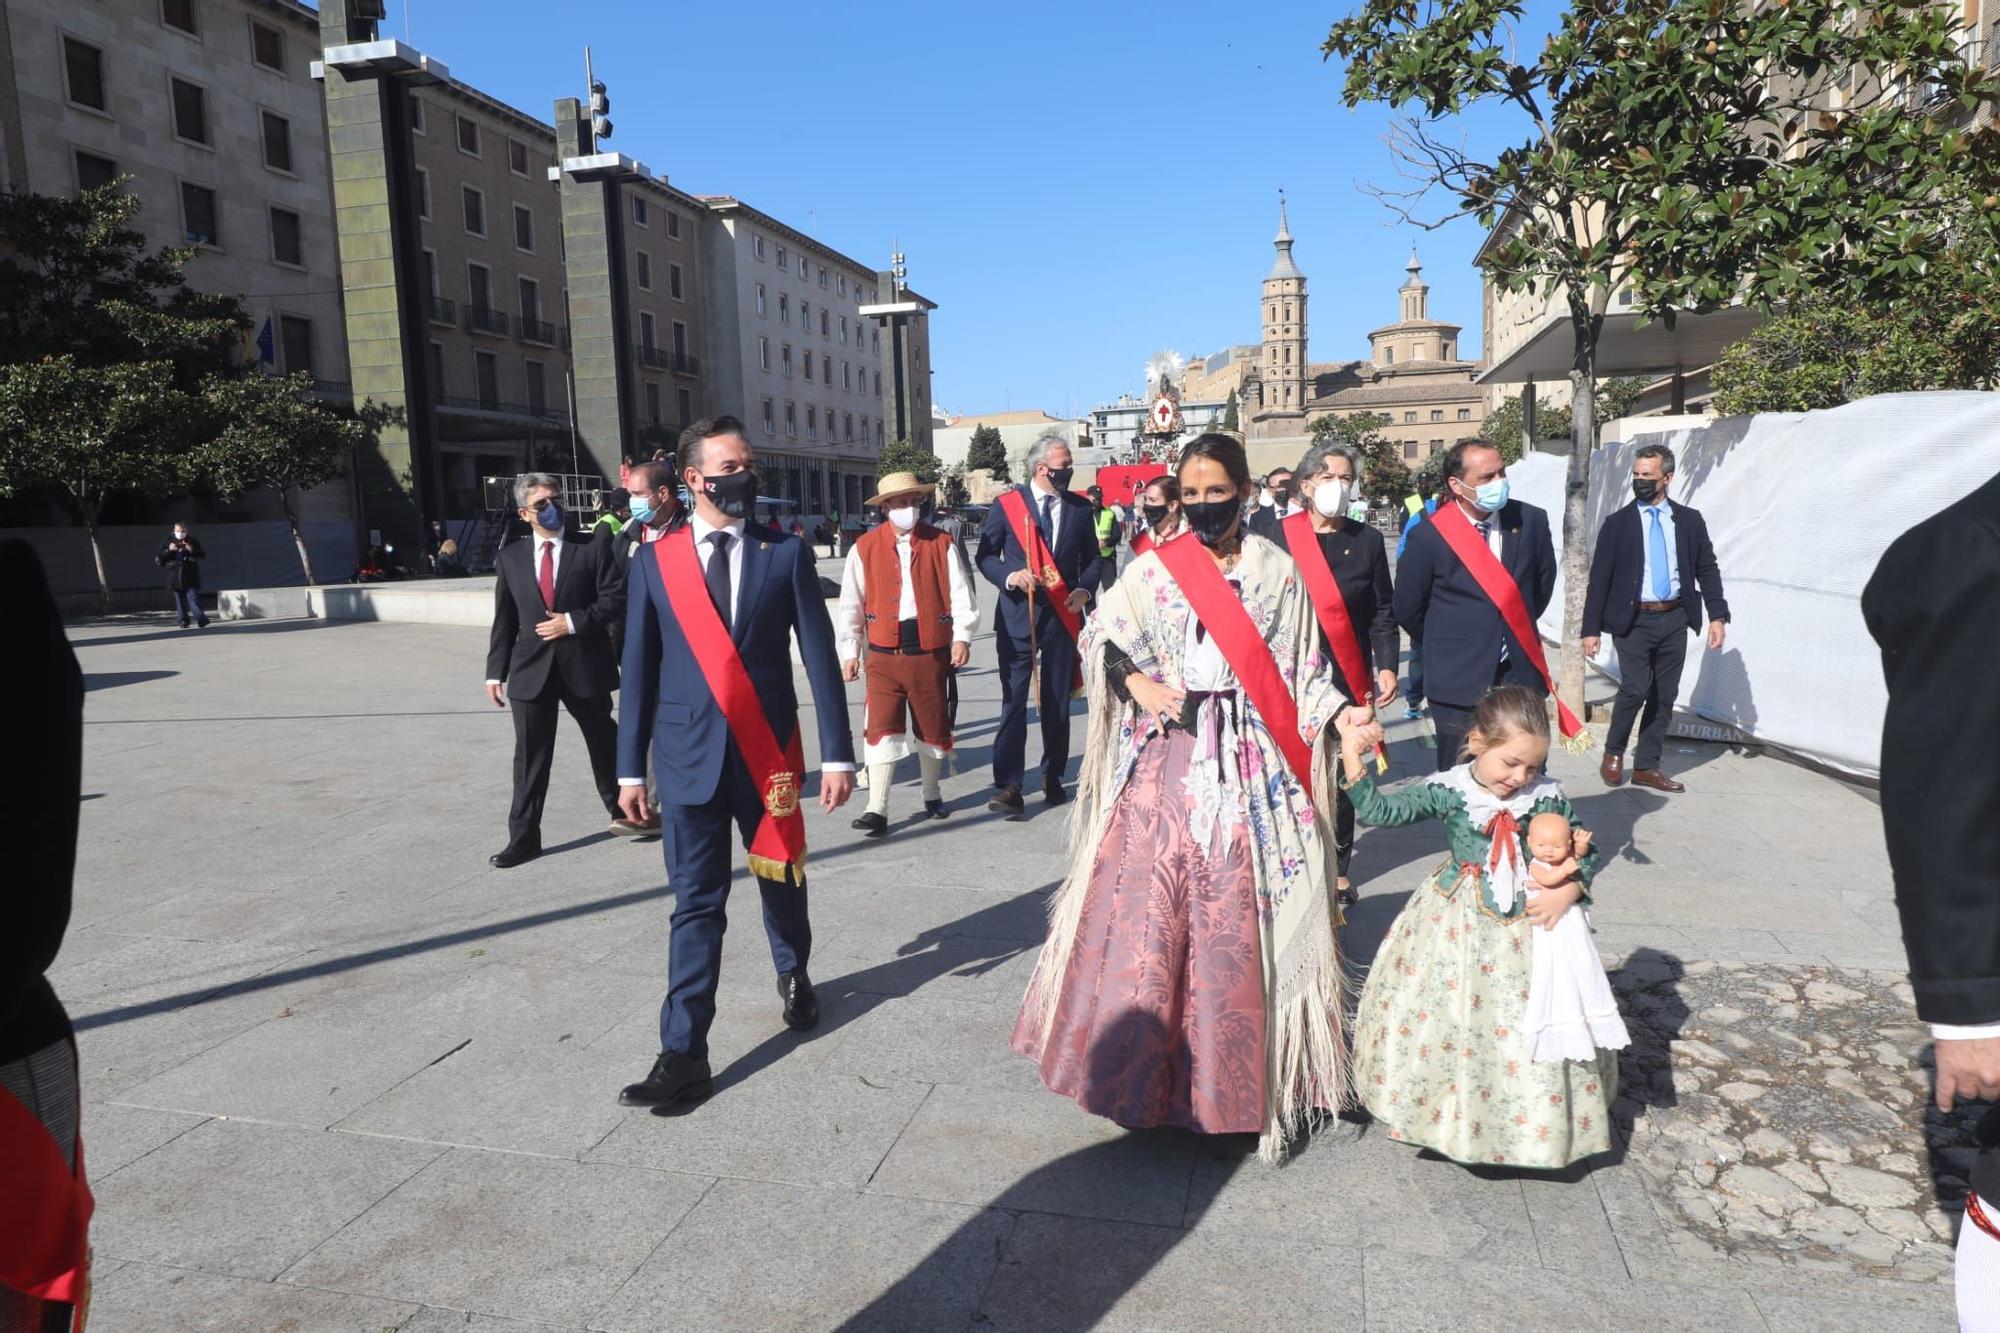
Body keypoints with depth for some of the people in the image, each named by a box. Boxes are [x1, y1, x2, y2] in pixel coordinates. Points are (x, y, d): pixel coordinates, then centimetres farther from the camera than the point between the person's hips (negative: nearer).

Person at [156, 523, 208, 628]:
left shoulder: (192, 541, 4)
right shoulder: (168, 542, 6)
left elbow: (203, 555, 3)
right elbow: (158, 560, 2)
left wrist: (192, 550, -15)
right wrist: (168, 550, -13)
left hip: (191, 578, -2)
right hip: (175, 578, 2)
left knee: (194, 599, -7)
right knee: (179, 600, 5)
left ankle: (202, 620, -5)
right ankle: (183, 621, 13)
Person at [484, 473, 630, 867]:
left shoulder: (593, 548, -1)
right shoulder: (510, 557, 8)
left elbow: (615, 599, -7)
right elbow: (504, 620, 8)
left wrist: (573, 621, -16)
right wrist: (496, 672, 4)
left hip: (584, 664, -2)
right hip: (532, 668, 2)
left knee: (604, 743, 14)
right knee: (530, 755, 3)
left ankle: (622, 811, 34)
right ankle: (523, 838, 10)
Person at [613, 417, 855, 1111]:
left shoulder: (786, 553, -1)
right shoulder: (653, 560, 2)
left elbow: (820, 656, -2)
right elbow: (640, 668, 5)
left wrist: (837, 754, -6)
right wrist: (631, 767, 5)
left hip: (770, 752, 0)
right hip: (689, 756, 0)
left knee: (782, 880, 17)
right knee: (696, 904, 1)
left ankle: (793, 974, 46)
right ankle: (684, 1055, 8)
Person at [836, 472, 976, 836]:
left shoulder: (940, 544, 2)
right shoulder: (865, 548, 1)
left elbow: (960, 594, 0)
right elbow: (851, 604, 3)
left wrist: (962, 636, -11)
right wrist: (849, 651, 0)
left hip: (930, 652, 1)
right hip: (884, 655, -1)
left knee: (932, 725, 13)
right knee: (881, 728, -6)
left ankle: (932, 795, 32)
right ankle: (877, 809, -2)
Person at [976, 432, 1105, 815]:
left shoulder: (1080, 507, 8)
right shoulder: (1006, 504, -1)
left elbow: (1092, 557, 14)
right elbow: (986, 555, 2)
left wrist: (1084, 589, -4)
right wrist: (1010, 576, -16)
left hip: (1063, 615, 3)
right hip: (1018, 615, -3)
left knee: (1057, 701, 10)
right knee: (1013, 701, -5)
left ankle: (1053, 776, 24)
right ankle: (1007, 787, -4)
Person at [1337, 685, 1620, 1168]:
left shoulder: (1548, 797, -7)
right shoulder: (1446, 790, -11)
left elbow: (1586, 854, 5)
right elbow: (1379, 811, -16)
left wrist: (1568, 891, -13)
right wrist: (1353, 756, -24)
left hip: (1528, 930, 1)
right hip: (1456, 926, -1)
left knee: (1527, 1033, 8)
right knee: (1446, 1018, 7)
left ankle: (1538, 1123, 32)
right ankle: (1454, 1111, 30)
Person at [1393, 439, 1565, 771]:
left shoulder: (1531, 521, -1)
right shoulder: (1429, 535, -11)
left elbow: (1544, 581, 16)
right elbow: (1408, 609, -1)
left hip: (1521, 672, 3)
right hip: (1459, 681, -3)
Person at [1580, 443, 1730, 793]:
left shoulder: (1690, 520, 6)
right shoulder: (1618, 523, 0)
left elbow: (1707, 569, 8)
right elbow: (1599, 578, -2)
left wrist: (1717, 616, -3)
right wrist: (1591, 628, -7)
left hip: (1674, 620, 3)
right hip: (1634, 620, -3)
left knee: (1664, 696, 7)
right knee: (1635, 688, -15)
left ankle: (1646, 767, 18)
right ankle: (1614, 752, 9)